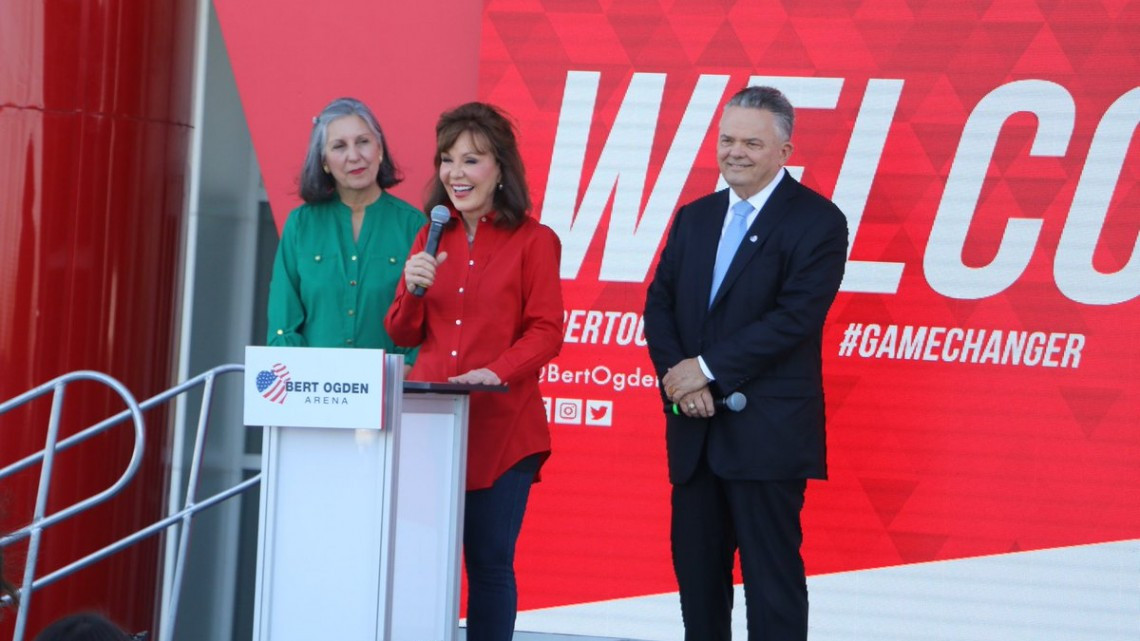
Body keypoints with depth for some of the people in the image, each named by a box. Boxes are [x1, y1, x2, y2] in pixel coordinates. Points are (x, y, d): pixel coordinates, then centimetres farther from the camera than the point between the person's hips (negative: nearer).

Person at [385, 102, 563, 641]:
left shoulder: (532, 241, 0)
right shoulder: (432, 238, 13)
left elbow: (546, 332, -5)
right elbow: (403, 335, 14)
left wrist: (497, 372, -21)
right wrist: (413, 289, -5)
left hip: (499, 428, -4)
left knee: (489, 564, 1)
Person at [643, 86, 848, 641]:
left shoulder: (816, 221, -5)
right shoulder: (694, 219, 16)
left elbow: (795, 317, -15)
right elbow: (659, 304, 10)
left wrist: (708, 368, -15)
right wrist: (677, 375, -8)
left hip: (768, 434, -6)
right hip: (695, 431, 6)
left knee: (771, 573, -4)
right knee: (696, 569, 8)